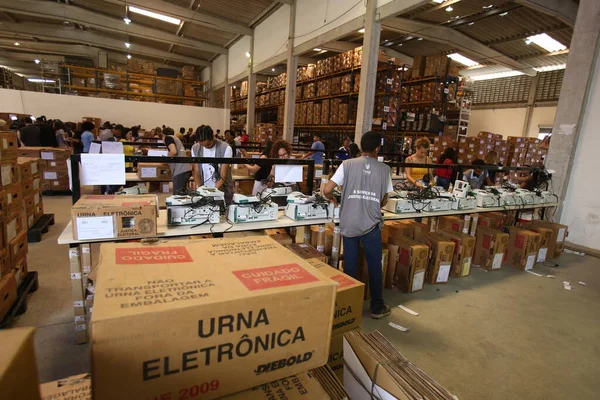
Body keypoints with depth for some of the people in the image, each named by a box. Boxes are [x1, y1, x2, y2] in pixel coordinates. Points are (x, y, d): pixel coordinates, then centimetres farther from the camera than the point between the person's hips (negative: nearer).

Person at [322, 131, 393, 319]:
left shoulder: (347, 164, -3)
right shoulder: (384, 169, 1)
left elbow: (327, 190, -8)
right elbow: (384, 201, 8)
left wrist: (332, 198, 14)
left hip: (349, 224, 0)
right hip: (371, 224, 0)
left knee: (350, 265, 13)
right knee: (374, 265, 13)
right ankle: (377, 307, 25)